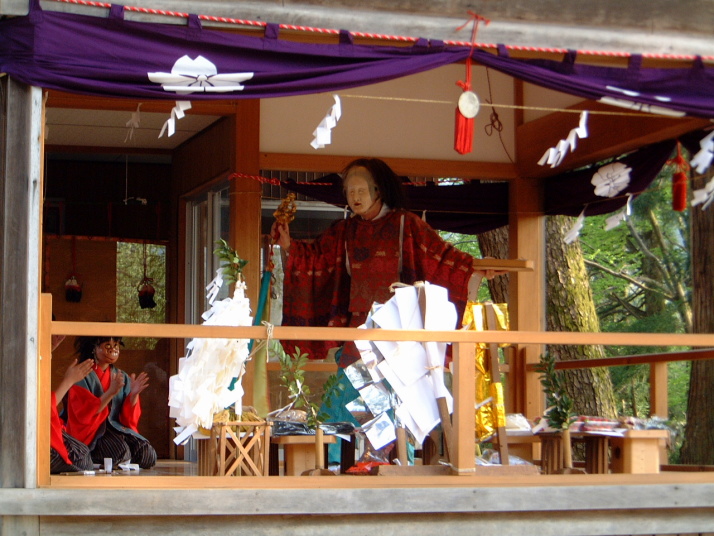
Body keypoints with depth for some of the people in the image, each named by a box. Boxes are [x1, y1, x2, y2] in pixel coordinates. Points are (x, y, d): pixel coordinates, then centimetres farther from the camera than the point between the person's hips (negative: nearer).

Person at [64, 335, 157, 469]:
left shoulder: (122, 377, 13)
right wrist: (111, 392, -25)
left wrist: (134, 394, -11)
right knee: (120, 452, -33)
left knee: (148, 455, -22)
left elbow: (129, 418, 7)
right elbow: (85, 414, -17)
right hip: (91, 432, -5)